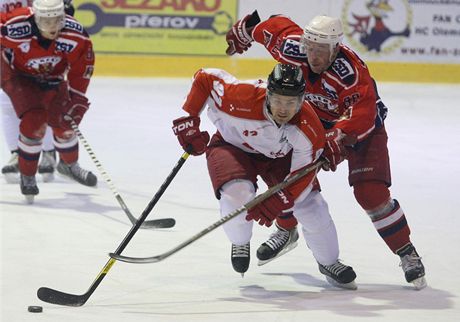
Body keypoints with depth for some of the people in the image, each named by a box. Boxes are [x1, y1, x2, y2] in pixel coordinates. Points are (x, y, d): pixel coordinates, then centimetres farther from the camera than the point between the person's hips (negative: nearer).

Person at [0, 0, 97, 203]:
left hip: (52, 79, 3)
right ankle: (27, 176, 1)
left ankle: (69, 165, 32)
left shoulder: (77, 37, -29)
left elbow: (81, 70, -17)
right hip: (17, 74, -3)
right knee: (34, 120, -20)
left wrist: (76, 100, -19)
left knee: (63, 122, -1)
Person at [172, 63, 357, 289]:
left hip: (278, 156, 2)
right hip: (232, 146, -2)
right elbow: (205, 78, -23)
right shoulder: (242, 99, -39)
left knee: (311, 207, -7)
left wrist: (277, 202, -36)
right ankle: (240, 242, 6)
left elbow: (304, 175, -23)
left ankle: (329, 263, 22)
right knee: (238, 195, -30)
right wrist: (188, 121, -23)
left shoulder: (309, 129, -32)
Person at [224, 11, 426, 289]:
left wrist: (335, 140, -58)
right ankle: (285, 232, 26)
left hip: (364, 127, -6)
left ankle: (408, 254, -7)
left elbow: (361, 114, -45)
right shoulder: (292, 47, -21)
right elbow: (277, 25, 0)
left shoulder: (351, 71, -37)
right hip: (315, 120, 6)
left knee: (371, 192, -19)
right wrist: (243, 31, 17)